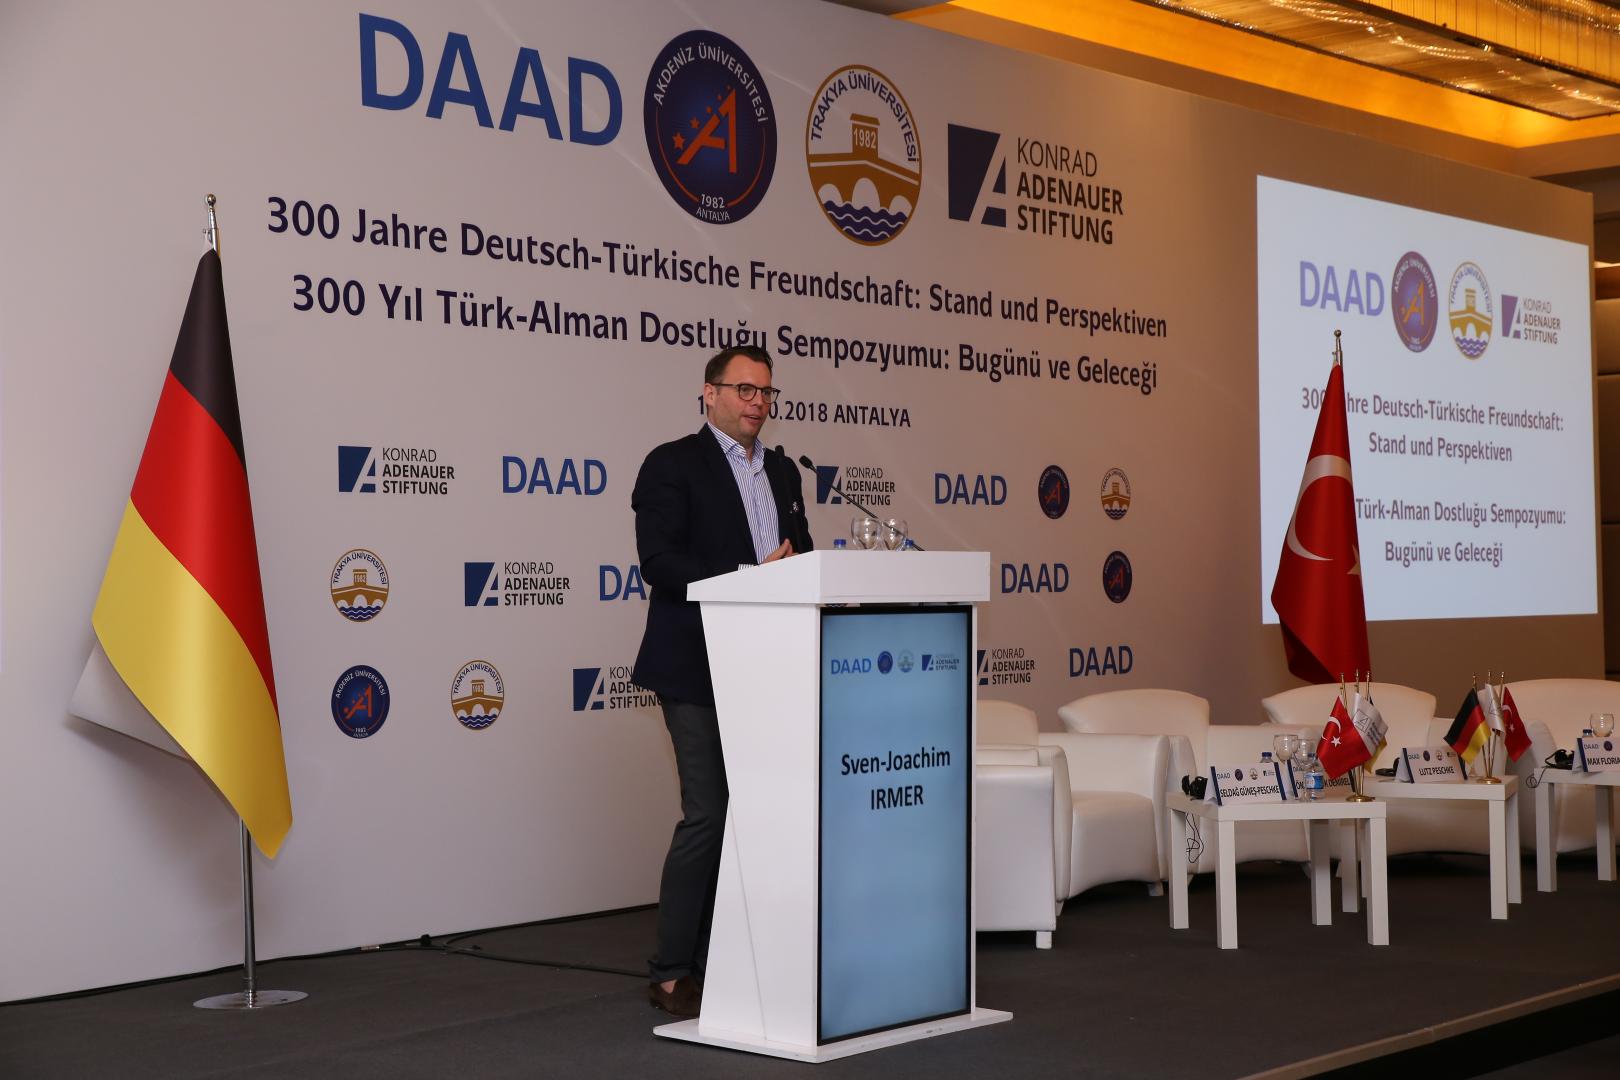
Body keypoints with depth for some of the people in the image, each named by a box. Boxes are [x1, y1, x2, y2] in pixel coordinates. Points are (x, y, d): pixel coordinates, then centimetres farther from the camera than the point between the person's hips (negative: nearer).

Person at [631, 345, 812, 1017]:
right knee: (708, 816, -9)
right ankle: (672, 975, 1)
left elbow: (799, 557, 19)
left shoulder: (782, 472, 17)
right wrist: (746, 580, -22)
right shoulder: (673, 464, -5)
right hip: (699, 671, -7)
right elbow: (659, 561, -16)